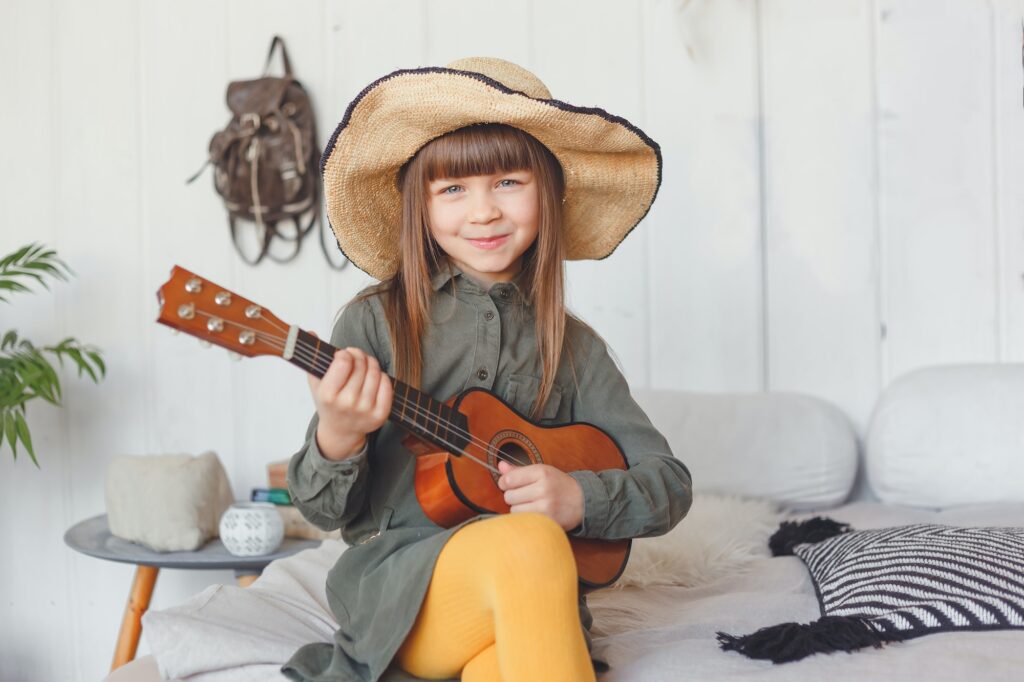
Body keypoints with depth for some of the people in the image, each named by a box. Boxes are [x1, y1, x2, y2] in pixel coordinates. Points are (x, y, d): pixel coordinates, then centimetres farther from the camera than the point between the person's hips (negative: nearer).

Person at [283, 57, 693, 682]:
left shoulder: (573, 347, 8)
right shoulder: (376, 323, 1)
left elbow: (670, 486, 9)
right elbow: (327, 511, 2)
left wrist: (579, 497, -11)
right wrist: (337, 441, -20)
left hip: (536, 607, 1)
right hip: (395, 589, -1)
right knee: (529, 543, -31)